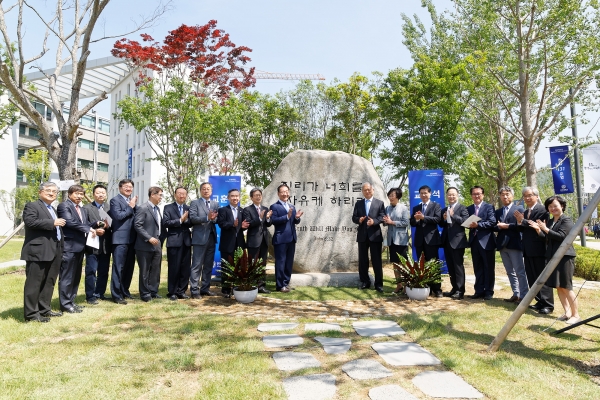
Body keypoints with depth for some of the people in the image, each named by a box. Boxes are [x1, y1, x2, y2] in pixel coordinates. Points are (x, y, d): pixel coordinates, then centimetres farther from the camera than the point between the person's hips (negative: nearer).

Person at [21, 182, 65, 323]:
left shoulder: (53, 209, 24)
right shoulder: (32, 206, -3)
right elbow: (30, 221, -22)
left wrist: (60, 249, 20)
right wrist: (53, 223, -21)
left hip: (54, 252, 9)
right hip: (38, 251, -9)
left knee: (49, 282, 13)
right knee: (34, 283, -4)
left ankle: (44, 309, 21)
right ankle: (31, 313, 0)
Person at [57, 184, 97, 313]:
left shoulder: (83, 210, 22)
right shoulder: (64, 206, -5)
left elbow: (85, 224, 16)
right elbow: (69, 222, -18)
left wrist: (95, 224, -4)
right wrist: (88, 229, -16)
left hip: (80, 246, 9)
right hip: (69, 246, -9)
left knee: (76, 276, 13)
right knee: (67, 277, -2)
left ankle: (71, 301, 21)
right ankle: (65, 304, 5)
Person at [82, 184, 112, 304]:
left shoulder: (110, 208, 12)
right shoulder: (86, 208, 0)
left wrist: (108, 226, -13)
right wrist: (94, 231, -18)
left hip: (106, 245, 4)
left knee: (104, 271, 11)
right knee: (91, 271, -1)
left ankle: (100, 293, 23)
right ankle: (90, 296, 8)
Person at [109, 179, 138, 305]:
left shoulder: (132, 201, 18)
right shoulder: (115, 200, -4)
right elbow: (118, 215, -19)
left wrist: (134, 205, -1)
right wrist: (130, 207, -9)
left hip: (132, 239, 7)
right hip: (120, 239, -7)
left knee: (129, 267, 14)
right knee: (118, 268, -3)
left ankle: (125, 291, 26)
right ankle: (117, 295, 3)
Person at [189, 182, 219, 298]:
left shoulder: (216, 204, 14)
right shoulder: (195, 203, 1)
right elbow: (192, 218, -12)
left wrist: (214, 218, -15)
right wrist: (207, 218, -21)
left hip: (212, 237, 5)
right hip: (200, 238, -5)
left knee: (208, 265, 10)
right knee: (197, 266, -3)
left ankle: (205, 288, 19)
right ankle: (194, 290, 1)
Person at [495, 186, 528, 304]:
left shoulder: (519, 209, 0)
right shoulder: (498, 212, 16)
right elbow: (495, 227, 9)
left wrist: (507, 226, -14)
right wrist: (499, 226, -12)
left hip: (514, 244, -6)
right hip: (502, 245, 6)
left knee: (520, 272, -3)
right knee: (510, 272, 11)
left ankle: (524, 296, 1)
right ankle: (516, 294, 18)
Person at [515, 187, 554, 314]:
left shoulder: (542, 210, -11)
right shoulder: (525, 212, 16)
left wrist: (522, 221, -15)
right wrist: (520, 222, -6)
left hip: (538, 250, -9)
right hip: (528, 250, 9)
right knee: (532, 278, 14)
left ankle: (548, 304, 5)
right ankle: (540, 301, 24)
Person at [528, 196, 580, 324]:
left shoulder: (567, 221, -6)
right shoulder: (549, 222, 16)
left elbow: (561, 236, -18)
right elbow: (546, 239, 16)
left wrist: (545, 229, -19)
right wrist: (538, 230, 1)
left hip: (564, 257, -8)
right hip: (552, 257, 8)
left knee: (566, 287, -6)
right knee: (558, 286, 8)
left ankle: (576, 315, 4)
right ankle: (567, 312, 16)